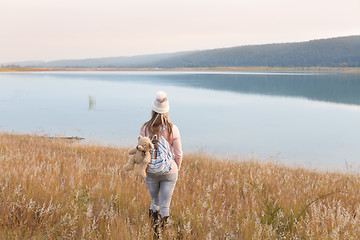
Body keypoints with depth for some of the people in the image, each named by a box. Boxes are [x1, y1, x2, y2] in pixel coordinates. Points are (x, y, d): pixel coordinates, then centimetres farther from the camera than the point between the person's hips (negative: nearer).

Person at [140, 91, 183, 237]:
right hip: (169, 173, -2)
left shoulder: (145, 128, -12)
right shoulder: (172, 129, -14)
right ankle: (162, 233, 17)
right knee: (165, 206, 11)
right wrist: (177, 169, 11)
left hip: (151, 172, 2)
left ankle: (154, 233, 27)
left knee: (154, 203, 22)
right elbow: (178, 153, -7)